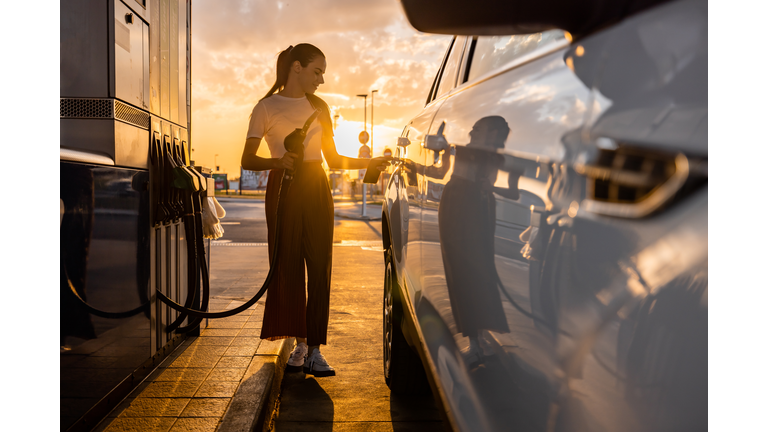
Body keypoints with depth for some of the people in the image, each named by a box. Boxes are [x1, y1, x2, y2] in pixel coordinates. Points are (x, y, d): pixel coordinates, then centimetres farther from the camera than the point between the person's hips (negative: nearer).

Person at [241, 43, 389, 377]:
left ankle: (314, 349, 1)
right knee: (288, 268, -1)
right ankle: (300, 343, 12)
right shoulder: (267, 107, 2)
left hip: (317, 189, 3)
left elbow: (333, 159, 16)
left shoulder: (318, 106, 15)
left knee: (319, 269, -3)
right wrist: (278, 161, -20)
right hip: (283, 189, -3)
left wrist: (372, 162, 5)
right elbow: (247, 160, -2)